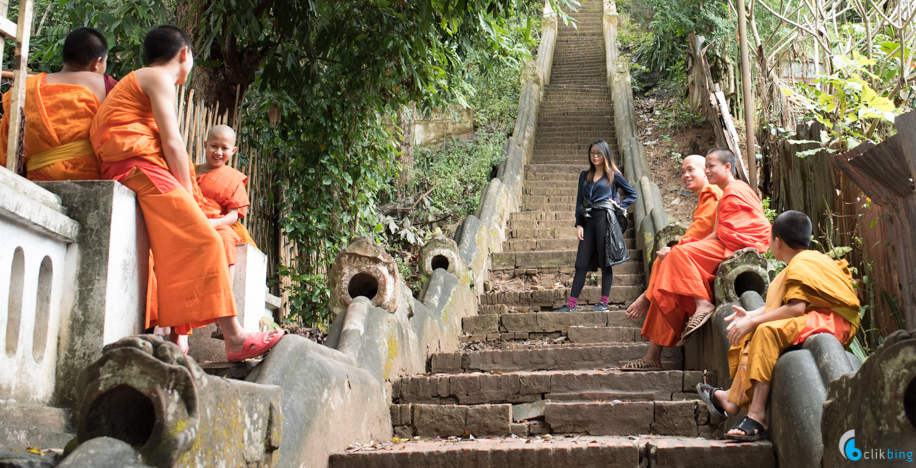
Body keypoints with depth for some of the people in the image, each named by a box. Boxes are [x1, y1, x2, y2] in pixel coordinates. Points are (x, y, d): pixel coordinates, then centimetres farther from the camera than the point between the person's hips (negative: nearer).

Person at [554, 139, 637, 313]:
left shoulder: (613, 175, 5)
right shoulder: (585, 176, 15)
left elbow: (632, 194, 12)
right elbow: (579, 200, 13)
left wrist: (619, 206, -2)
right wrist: (579, 224, 4)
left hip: (604, 219, -4)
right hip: (588, 220, 4)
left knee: (605, 261, -2)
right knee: (581, 263, 1)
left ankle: (604, 302, 3)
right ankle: (571, 303, 0)